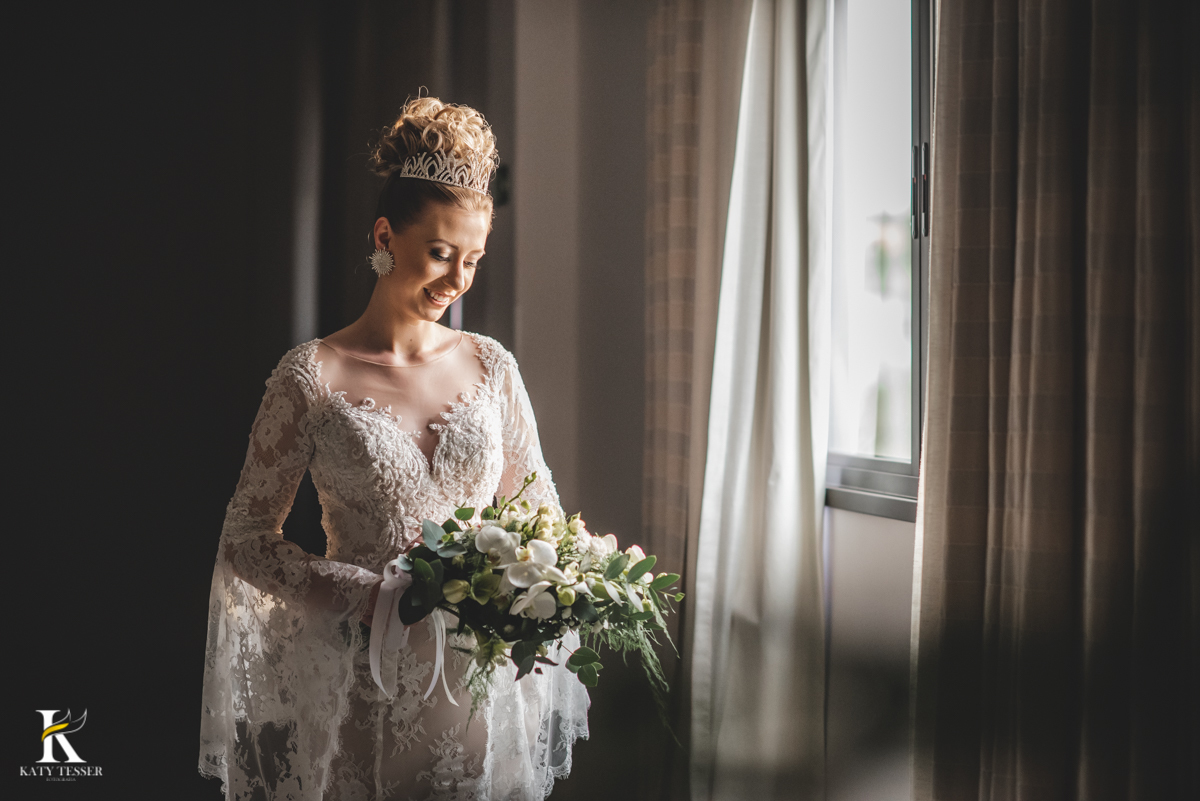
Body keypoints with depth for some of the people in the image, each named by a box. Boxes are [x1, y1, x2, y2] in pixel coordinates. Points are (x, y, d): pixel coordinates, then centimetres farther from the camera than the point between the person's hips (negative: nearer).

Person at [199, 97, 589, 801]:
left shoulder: (491, 366, 4)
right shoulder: (314, 375, -7)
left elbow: (540, 509, 11)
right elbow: (248, 540, -6)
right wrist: (372, 596, -18)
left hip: (483, 679, 3)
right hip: (365, 683, -3)